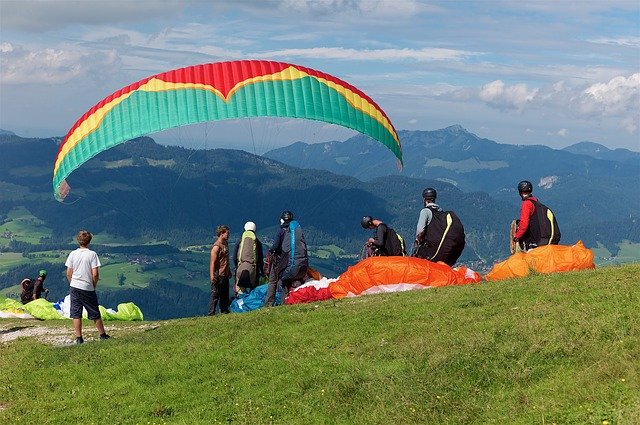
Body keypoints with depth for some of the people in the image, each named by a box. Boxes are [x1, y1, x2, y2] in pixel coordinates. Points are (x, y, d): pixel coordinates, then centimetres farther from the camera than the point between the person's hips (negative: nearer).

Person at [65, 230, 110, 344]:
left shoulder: (73, 254, 0)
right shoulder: (92, 254, -9)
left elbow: (68, 273, 2)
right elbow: (95, 274, -12)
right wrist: (94, 286, 4)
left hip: (74, 287, 2)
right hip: (88, 288, -2)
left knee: (76, 314, 4)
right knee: (95, 313, 10)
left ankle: (79, 338, 2)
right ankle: (102, 334, 21)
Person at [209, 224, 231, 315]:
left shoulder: (225, 243, 12)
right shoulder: (216, 246, -17)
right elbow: (212, 262, -19)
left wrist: (229, 271, 25)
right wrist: (212, 276, -24)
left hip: (225, 275, 9)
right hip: (218, 275, -9)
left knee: (225, 294, 16)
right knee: (215, 294, -4)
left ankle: (225, 311, 26)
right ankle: (211, 313, 1)